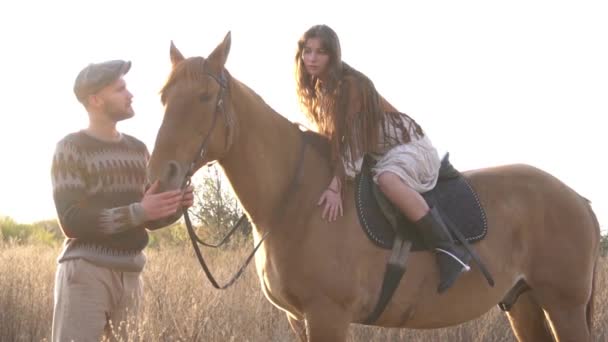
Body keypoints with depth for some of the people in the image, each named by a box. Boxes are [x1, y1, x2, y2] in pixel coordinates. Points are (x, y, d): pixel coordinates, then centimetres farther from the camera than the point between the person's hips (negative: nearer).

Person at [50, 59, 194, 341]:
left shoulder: (137, 149, 14)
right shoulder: (71, 149, -6)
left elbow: (151, 219, 19)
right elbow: (72, 222, -15)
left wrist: (175, 205, -4)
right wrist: (139, 211, -23)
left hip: (130, 272, 7)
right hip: (86, 271, -6)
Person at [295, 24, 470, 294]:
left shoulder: (351, 84, -22)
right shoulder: (317, 89, 4)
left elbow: (352, 140, -29)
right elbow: (331, 139, 9)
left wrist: (336, 186, -37)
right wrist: (332, 180, -4)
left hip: (408, 146, -10)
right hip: (378, 155, 10)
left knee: (387, 179, -40)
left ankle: (449, 251, -38)